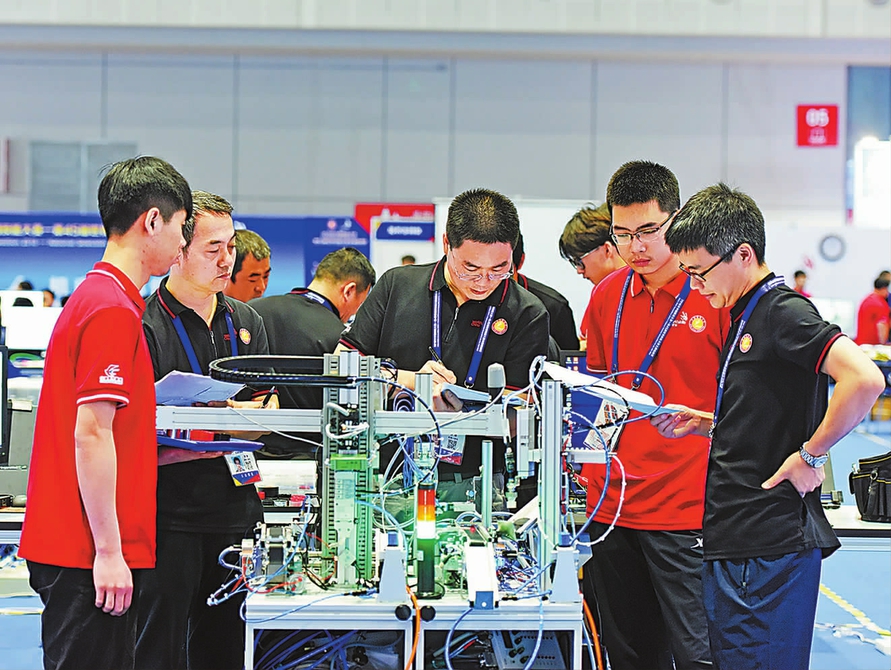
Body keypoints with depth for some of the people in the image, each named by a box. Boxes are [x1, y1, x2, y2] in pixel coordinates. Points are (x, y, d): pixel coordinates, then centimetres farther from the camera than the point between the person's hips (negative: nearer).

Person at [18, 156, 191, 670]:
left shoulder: (94, 296, 16)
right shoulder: (115, 310, -15)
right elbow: (90, 435, -20)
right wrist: (108, 551, -19)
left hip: (81, 549, 10)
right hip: (91, 552, -10)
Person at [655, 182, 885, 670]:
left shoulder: (783, 311, -14)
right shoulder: (746, 316, 17)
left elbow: (864, 379, -29)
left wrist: (810, 455, -20)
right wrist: (703, 424, 11)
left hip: (770, 546, -10)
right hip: (734, 539, 10)